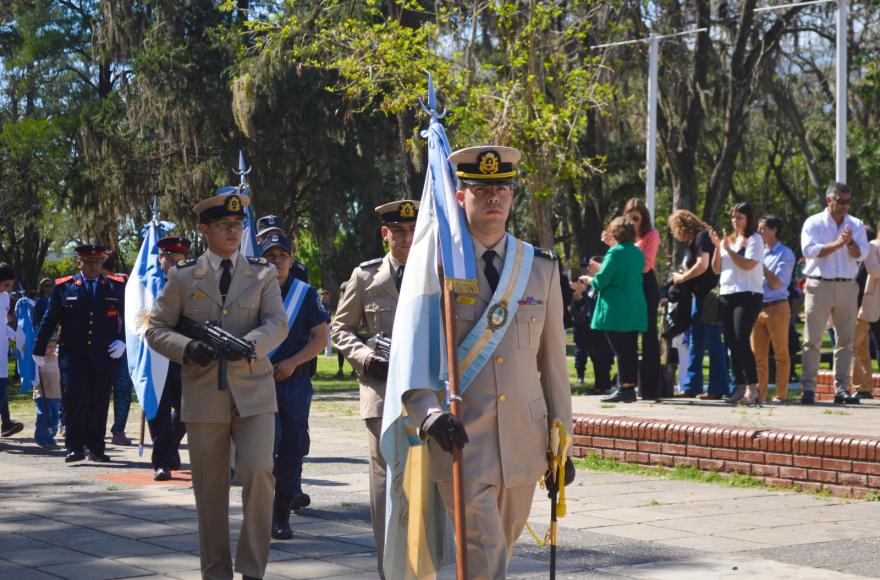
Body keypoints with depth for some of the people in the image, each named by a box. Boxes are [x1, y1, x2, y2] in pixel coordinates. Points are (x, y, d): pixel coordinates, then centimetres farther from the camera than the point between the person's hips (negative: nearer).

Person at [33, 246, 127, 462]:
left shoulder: (116, 287, 9)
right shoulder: (64, 287, 6)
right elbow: (49, 320, 9)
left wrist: (122, 341, -5)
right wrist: (39, 349, 9)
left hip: (104, 355, 1)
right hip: (72, 354, -1)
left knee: (99, 403, 4)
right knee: (74, 400, -8)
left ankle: (96, 448, 12)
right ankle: (75, 448, -5)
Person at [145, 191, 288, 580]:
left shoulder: (263, 274, 8)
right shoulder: (183, 276, 6)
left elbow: (277, 325, -4)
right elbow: (155, 329, 6)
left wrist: (249, 343, -24)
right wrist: (187, 348, -14)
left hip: (253, 393, 0)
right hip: (204, 398, 0)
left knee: (258, 473, -16)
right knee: (210, 490, 5)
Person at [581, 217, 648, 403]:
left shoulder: (615, 252, -12)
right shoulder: (638, 253, 11)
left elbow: (600, 282, -12)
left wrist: (588, 279, 9)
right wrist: (601, 269, 30)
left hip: (616, 311, -7)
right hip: (635, 310, 7)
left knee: (621, 351, -5)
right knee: (631, 350, 10)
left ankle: (624, 389, -4)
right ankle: (630, 387, 14)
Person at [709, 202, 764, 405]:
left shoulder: (754, 239, -1)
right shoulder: (729, 239, 16)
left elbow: (748, 264, -16)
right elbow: (716, 269, 13)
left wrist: (727, 248, -12)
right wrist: (717, 247, 0)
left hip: (748, 296, -7)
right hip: (727, 295, 7)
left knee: (741, 340, -16)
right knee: (731, 342, 5)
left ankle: (752, 388, -15)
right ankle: (741, 387, 10)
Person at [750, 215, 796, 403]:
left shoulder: (785, 254, -3)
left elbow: (776, 283, -10)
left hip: (777, 307, -6)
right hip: (758, 307, 6)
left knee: (781, 354, 0)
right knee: (758, 354, 5)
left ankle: (781, 395, 2)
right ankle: (760, 394, 10)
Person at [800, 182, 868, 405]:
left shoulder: (856, 225, 11)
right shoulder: (814, 223, 1)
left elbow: (861, 254, -1)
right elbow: (808, 249, -13)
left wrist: (850, 242, -20)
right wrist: (837, 244, -17)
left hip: (847, 287, 3)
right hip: (819, 285, -3)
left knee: (845, 340, 3)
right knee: (812, 340, -4)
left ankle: (842, 389, 7)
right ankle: (807, 389, -3)